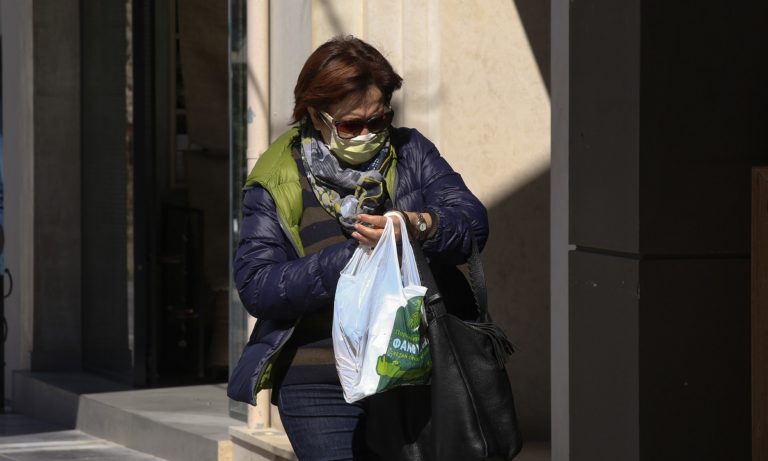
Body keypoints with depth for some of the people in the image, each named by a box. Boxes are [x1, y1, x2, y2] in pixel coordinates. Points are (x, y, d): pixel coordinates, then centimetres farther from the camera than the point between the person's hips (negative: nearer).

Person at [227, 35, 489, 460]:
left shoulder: (409, 152, 8)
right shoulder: (275, 182, 0)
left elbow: (472, 222, -4)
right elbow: (256, 286, -10)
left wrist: (419, 226, -26)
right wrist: (353, 257, -19)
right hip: (320, 389, -2)